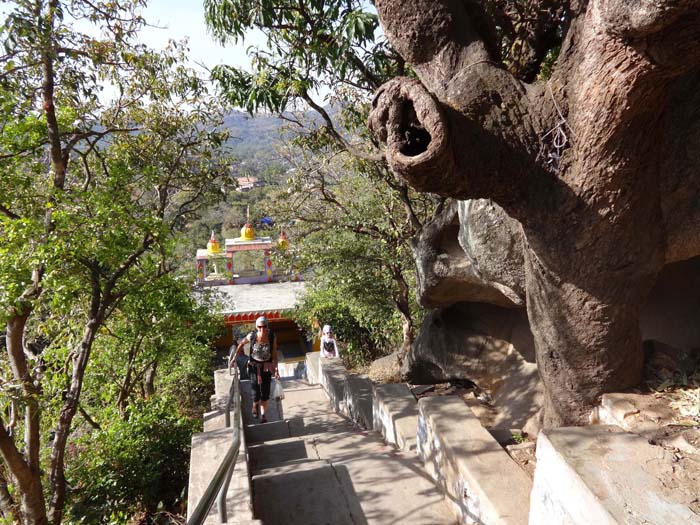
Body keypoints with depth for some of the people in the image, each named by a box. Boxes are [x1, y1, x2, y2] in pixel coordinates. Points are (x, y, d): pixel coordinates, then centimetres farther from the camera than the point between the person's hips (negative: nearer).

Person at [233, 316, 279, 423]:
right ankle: (255, 405, 30)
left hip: (267, 367, 1)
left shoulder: (272, 337, -17)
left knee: (265, 392, 4)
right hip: (254, 366, -1)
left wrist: (276, 369, -11)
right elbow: (241, 344, 2)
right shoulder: (251, 336, -18)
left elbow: (274, 354, -8)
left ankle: (263, 414, 23)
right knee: (256, 392, -5)